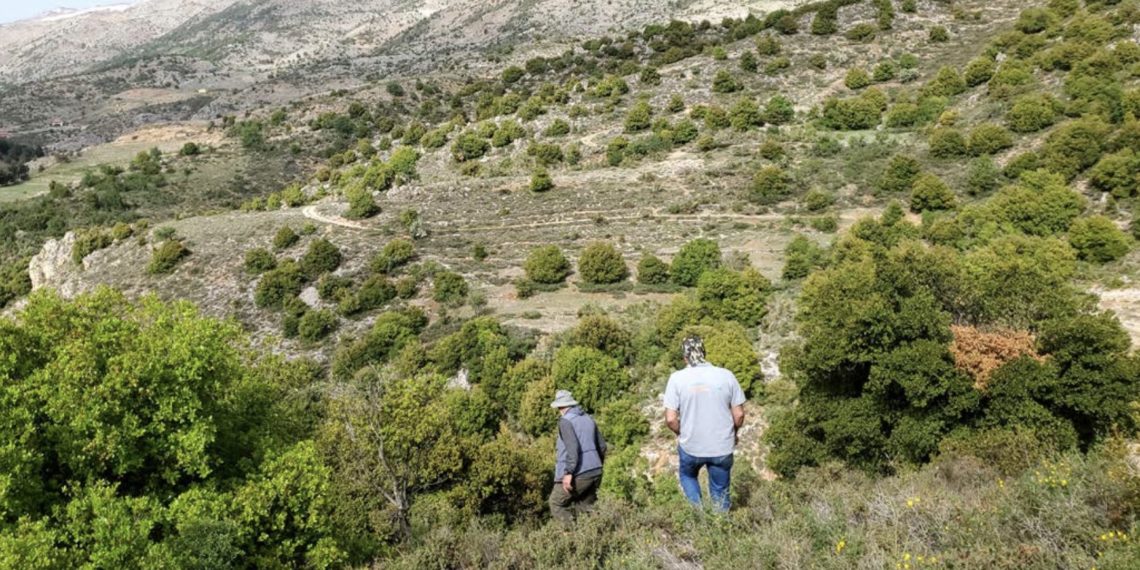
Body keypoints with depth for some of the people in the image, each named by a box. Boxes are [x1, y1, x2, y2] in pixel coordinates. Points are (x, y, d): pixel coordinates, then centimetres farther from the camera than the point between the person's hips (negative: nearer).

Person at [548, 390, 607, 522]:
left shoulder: (565, 421, -9)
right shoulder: (588, 419, 13)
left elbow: (572, 447, -22)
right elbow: (602, 446, 17)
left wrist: (568, 472, -24)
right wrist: (597, 464, 33)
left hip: (578, 475, -7)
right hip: (595, 473, 7)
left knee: (556, 504, 8)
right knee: (585, 507, 13)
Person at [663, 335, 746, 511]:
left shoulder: (677, 378, -13)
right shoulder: (726, 376, -9)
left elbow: (670, 419, -13)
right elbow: (739, 414, -5)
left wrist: (681, 434, 7)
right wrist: (734, 434, 14)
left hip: (691, 446, -1)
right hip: (722, 447, 1)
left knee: (687, 476, 30)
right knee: (720, 491, 21)